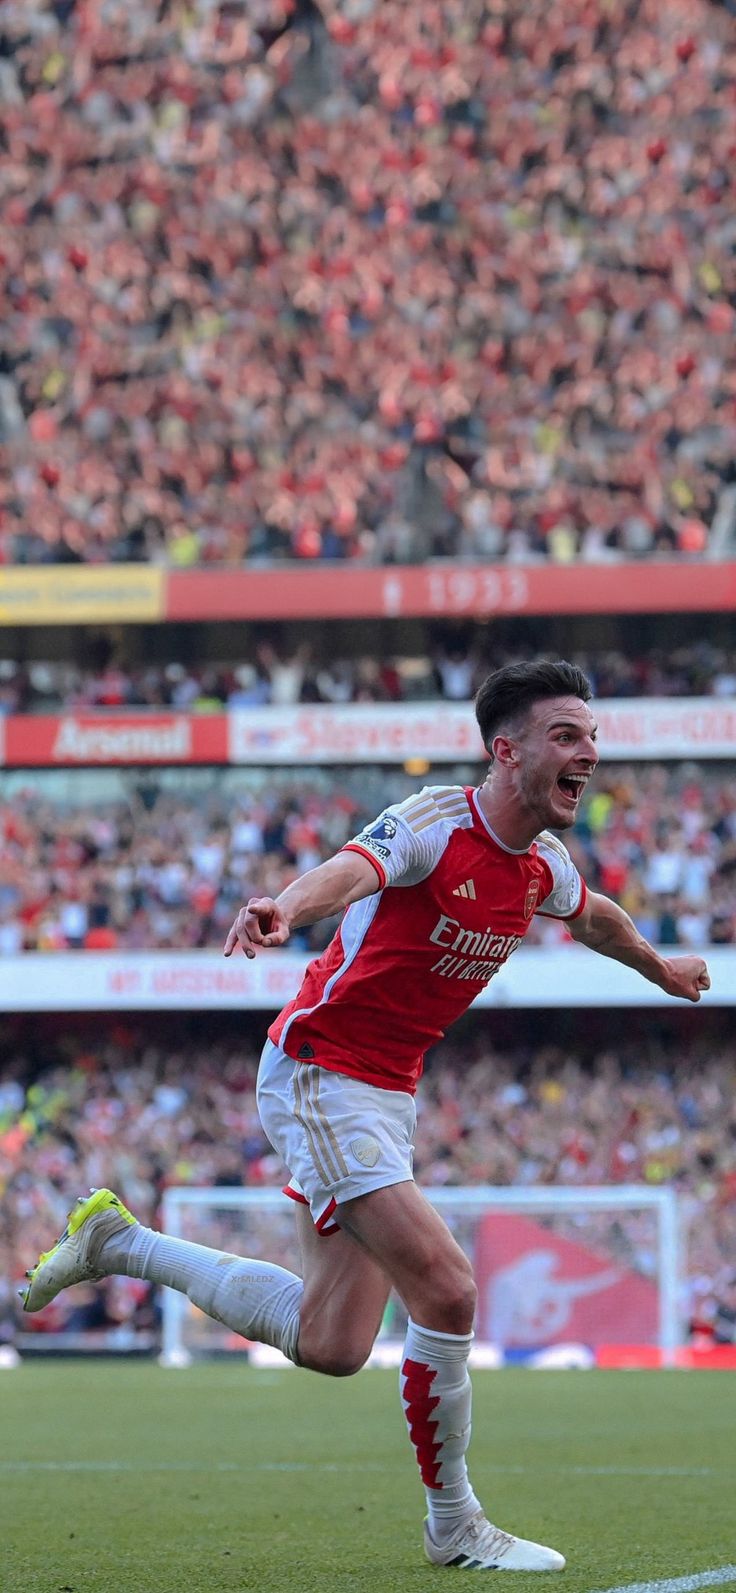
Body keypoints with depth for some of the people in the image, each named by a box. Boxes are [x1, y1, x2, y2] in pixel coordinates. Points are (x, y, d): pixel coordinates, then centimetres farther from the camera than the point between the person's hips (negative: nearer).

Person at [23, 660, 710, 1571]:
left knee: (330, 1345, 8)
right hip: (320, 1076, -9)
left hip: (386, 1093, 9)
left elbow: (593, 917, 31)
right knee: (445, 1292, -17)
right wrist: (285, 908, -63)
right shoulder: (436, 824, -19)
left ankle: (119, 1242, 25)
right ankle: (454, 1528, -1)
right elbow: (351, 870, -41)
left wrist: (661, 969, 48)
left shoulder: (542, 865, 6)